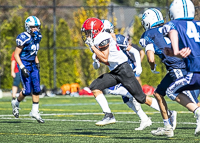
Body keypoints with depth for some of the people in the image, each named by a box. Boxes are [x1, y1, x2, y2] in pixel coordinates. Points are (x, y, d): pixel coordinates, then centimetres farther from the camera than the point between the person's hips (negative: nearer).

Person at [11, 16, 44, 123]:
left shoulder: (37, 37, 6)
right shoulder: (24, 38, -18)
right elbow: (16, 54, -16)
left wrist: (37, 63, 16)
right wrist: (22, 68, -22)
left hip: (33, 65, 7)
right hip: (24, 64, -7)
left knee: (36, 89, 1)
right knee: (27, 90, -9)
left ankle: (35, 112, 9)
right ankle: (16, 103, 19)